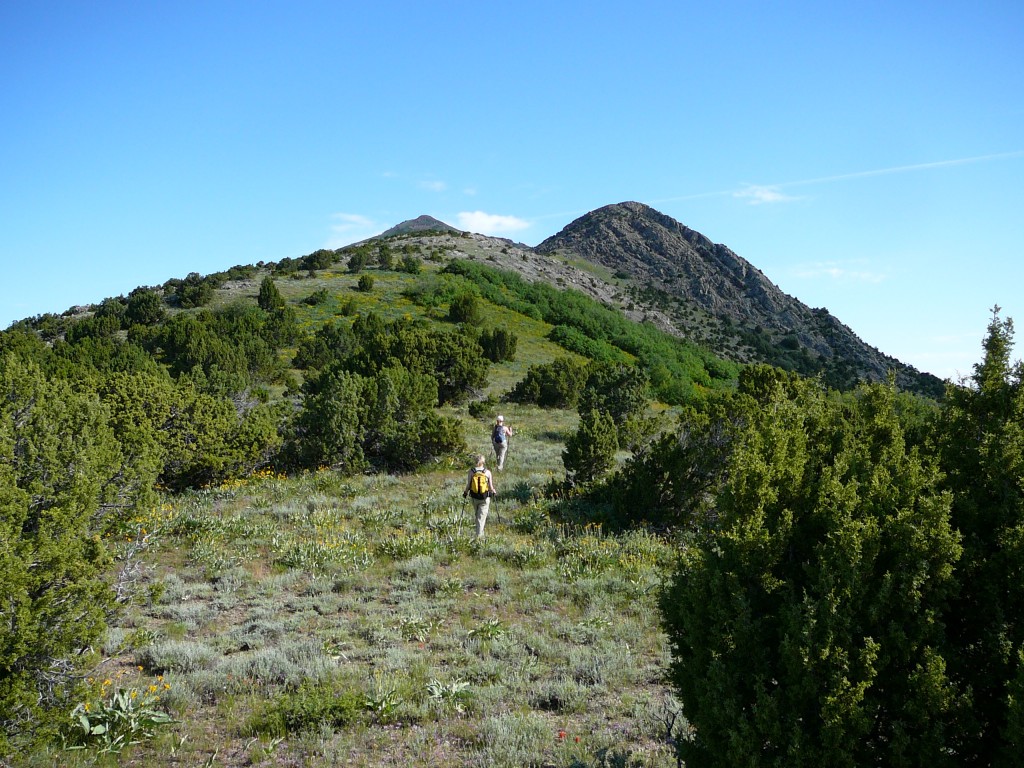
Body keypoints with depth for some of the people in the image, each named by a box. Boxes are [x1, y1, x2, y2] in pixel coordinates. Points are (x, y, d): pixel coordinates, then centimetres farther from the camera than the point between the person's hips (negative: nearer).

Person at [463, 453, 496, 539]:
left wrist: (465, 493, 15)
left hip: (474, 497, 2)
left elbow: (468, 485, -4)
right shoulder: (487, 472, -9)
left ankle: (480, 532, 33)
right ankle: (479, 535, -1)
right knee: (482, 516, 4)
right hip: (485, 498, -2)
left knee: (477, 515, 21)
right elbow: (491, 487, -5)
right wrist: (494, 491, 17)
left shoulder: (471, 471, -7)